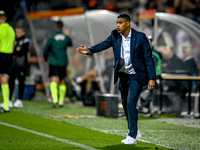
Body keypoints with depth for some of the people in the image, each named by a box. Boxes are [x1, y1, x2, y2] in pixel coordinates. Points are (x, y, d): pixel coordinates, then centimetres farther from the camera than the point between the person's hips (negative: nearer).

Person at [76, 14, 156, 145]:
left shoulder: (140, 37, -14)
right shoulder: (115, 36, -1)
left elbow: (149, 58, -12)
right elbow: (104, 45, -14)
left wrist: (152, 78, -17)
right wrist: (89, 50, -34)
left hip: (136, 76, -6)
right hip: (123, 75, 6)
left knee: (131, 104, -16)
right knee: (125, 104, 15)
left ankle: (132, 136, -10)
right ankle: (134, 132, 33)